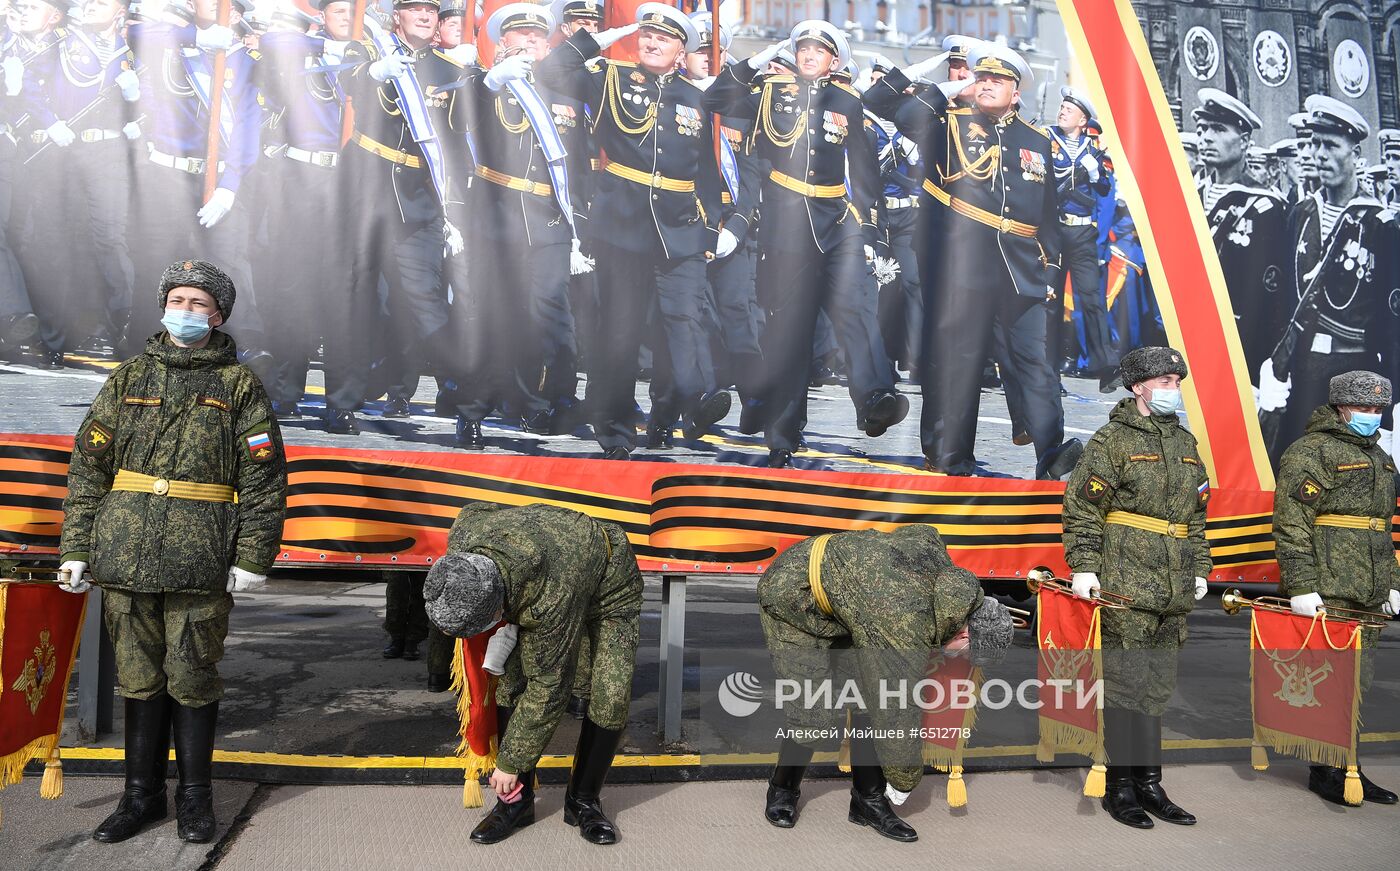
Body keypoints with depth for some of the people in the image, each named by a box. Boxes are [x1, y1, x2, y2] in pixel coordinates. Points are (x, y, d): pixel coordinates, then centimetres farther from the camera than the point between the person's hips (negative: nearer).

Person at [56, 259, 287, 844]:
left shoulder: (239, 385, 4)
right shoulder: (129, 378, 13)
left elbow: (264, 478, -1)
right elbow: (89, 466, 12)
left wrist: (253, 557, -7)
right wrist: (76, 547, 5)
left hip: (202, 560, -3)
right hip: (126, 555, 3)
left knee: (192, 679, 4)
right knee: (139, 676, 11)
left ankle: (195, 794, 20)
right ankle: (142, 793, 24)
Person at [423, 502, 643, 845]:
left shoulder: (552, 598, -45)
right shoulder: (462, 537, -29)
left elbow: (548, 687, -32)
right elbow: (476, 510, -2)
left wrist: (509, 763, -20)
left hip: (608, 583, -5)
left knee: (611, 695, -17)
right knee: (513, 679, -10)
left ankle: (583, 800, 3)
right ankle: (517, 801, 2)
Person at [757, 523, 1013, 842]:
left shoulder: (934, 546, -14)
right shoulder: (906, 633, -32)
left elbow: (911, 531, 10)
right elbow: (899, 716, -20)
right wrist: (904, 783, -4)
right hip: (791, 597, -8)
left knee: (873, 692, 0)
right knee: (812, 716, -10)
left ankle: (868, 801, 12)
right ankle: (782, 790, 18)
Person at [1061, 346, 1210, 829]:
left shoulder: (1186, 443, 17)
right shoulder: (1112, 440, -5)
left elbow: (1196, 513, 24)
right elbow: (1082, 506, -9)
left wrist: (1199, 568, 19)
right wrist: (1083, 565, -15)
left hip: (1174, 590, 7)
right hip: (1126, 585, -7)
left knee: (1158, 687, 11)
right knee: (1126, 685, -2)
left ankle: (1149, 783, 21)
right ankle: (1121, 787, 8)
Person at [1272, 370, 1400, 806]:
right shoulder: (1311, 452, -8)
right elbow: (1291, 524, -14)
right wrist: (1301, 586, -19)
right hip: (1326, 592, -8)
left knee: (1357, 680, 11)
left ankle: (1346, 766, 20)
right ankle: (1326, 769, 5)